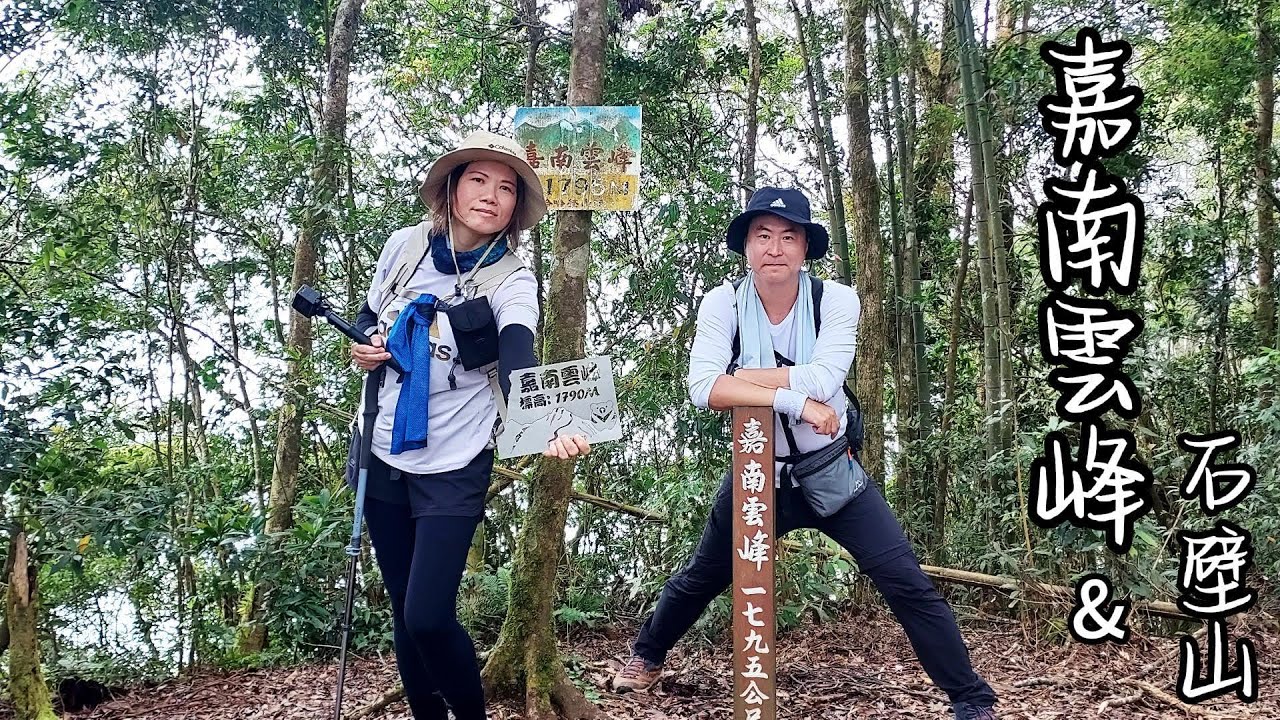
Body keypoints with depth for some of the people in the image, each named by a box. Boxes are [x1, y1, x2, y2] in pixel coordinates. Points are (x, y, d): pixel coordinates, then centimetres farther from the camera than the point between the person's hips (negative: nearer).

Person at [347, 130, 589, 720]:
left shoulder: (512, 283, -14)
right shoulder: (405, 245, -3)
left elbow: (519, 364, -33)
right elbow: (368, 317, 15)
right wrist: (363, 347, -9)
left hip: (452, 469, -4)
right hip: (383, 456, 4)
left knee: (427, 617, -9)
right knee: (404, 610, 13)